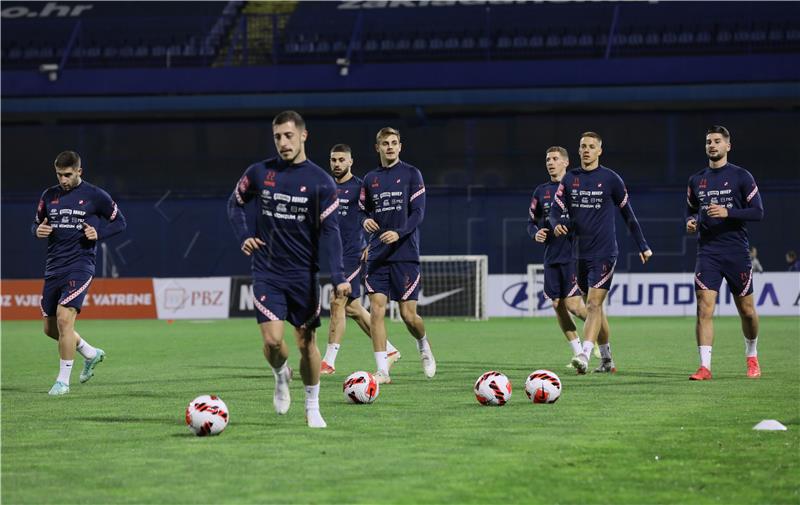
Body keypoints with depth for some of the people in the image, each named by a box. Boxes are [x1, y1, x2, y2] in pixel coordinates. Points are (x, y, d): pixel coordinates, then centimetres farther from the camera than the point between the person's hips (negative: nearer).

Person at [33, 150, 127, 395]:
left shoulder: (95, 196, -2)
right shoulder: (49, 196, 10)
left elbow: (120, 222, 6)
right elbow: (36, 223, 21)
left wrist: (99, 232, -12)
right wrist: (38, 230, -3)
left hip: (79, 266, -6)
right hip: (53, 267, 6)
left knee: (64, 317, -21)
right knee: (50, 328, 10)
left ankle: (63, 380, -10)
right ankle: (91, 353, 36)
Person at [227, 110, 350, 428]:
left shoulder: (321, 182, -5)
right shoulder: (259, 173, 0)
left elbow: (330, 231, -9)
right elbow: (235, 203, 17)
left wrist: (338, 277, -19)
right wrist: (244, 236, -1)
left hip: (303, 274, 0)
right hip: (267, 273, 0)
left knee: (307, 342, 4)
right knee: (273, 339, -13)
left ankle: (312, 409, 21)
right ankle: (281, 375, 21)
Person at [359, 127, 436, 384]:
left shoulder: (411, 174, 1)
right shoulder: (370, 179, 11)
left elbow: (418, 213, -5)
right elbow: (363, 211, 18)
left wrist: (399, 233, -21)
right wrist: (366, 221, -6)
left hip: (405, 254, -3)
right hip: (377, 255, 3)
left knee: (408, 315, -3)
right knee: (376, 310, -8)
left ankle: (424, 346, 30)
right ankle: (382, 370, -6)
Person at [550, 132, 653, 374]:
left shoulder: (610, 179, -2)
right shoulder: (569, 179, 7)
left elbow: (628, 214, 5)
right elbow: (556, 212, 4)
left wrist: (643, 246, 8)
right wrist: (557, 225, -20)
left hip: (604, 253, -5)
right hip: (580, 253, 5)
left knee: (593, 305, -16)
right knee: (595, 306, 13)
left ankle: (584, 356, -26)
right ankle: (607, 359, 25)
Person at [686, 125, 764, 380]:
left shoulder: (741, 176, -1)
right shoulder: (696, 180, 11)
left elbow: (758, 211, -6)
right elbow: (691, 210, 23)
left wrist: (728, 212, -19)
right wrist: (691, 222, 0)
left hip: (737, 252, -2)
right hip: (707, 252, 2)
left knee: (747, 310, 7)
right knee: (704, 307, -13)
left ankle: (752, 357, 32)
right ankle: (704, 367, -14)